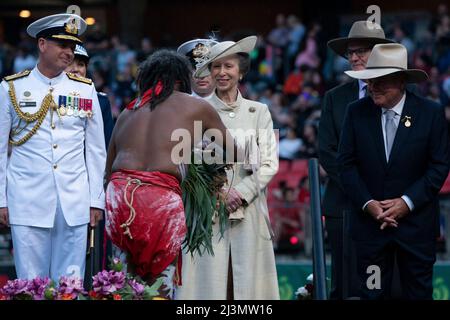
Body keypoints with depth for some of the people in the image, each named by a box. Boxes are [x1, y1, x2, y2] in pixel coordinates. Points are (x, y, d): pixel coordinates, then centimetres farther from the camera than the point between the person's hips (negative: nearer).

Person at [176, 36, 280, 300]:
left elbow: (270, 164, 4)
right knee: (210, 281, -6)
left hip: (248, 212, 1)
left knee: (247, 281, -2)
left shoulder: (258, 112, 10)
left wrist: (241, 193, -10)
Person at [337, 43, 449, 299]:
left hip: (416, 221, -1)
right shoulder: (357, 112, 0)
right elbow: (347, 163, 1)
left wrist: (407, 202, -13)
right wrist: (368, 204, -11)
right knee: (372, 292, 5)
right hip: (369, 219, 1)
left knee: (418, 291, 6)